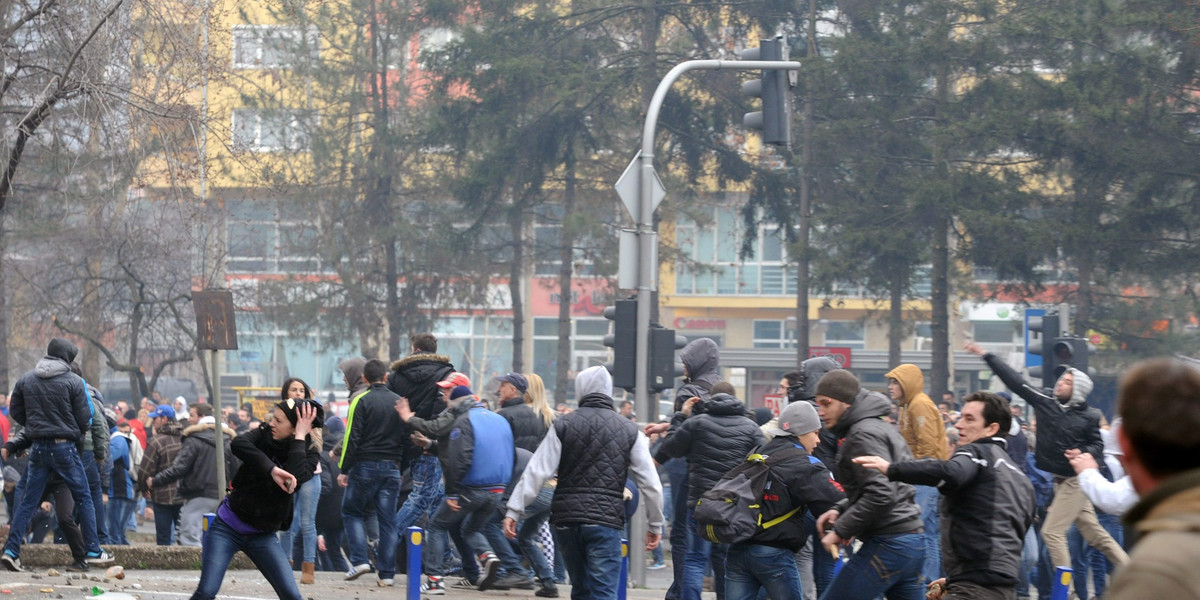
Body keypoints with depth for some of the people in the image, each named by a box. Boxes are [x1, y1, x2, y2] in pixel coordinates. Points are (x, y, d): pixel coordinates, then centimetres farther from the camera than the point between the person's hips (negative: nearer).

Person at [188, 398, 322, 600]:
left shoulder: (307, 455, -6)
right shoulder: (263, 436, -6)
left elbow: (294, 481, -28)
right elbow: (238, 444, -29)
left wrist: (299, 438, -22)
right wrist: (271, 469, -37)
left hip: (263, 536, 1)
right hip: (228, 527, -1)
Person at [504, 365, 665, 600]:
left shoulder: (563, 425, 3)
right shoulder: (629, 431, 5)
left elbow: (536, 472, -3)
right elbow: (650, 483, 5)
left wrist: (514, 510, -1)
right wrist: (656, 525, 14)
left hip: (566, 519, 2)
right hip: (606, 520, -2)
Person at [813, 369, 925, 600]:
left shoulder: (864, 434, -13)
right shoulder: (881, 427, 19)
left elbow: (880, 494, -23)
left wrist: (842, 530, -14)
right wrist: (841, 510, 12)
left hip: (887, 546, -10)